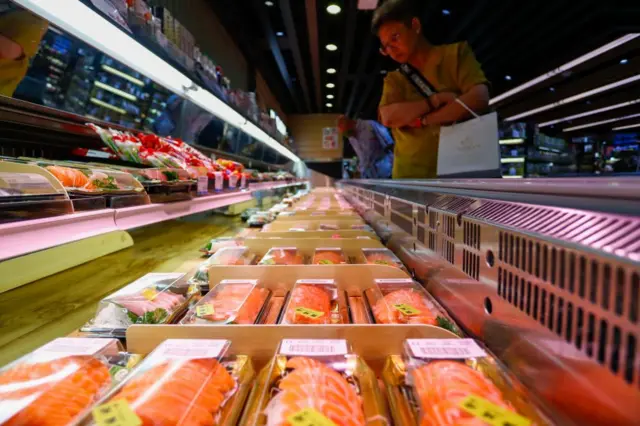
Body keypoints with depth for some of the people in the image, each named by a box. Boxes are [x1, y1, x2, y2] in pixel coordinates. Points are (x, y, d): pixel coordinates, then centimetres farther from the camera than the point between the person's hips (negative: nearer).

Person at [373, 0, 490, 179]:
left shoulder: (456, 53, 9)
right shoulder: (393, 80, 15)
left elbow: (479, 99, -6)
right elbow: (388, 117, -4)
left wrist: (422, 120, -7)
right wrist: (435, 100, -9)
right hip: (412, 175, 2)